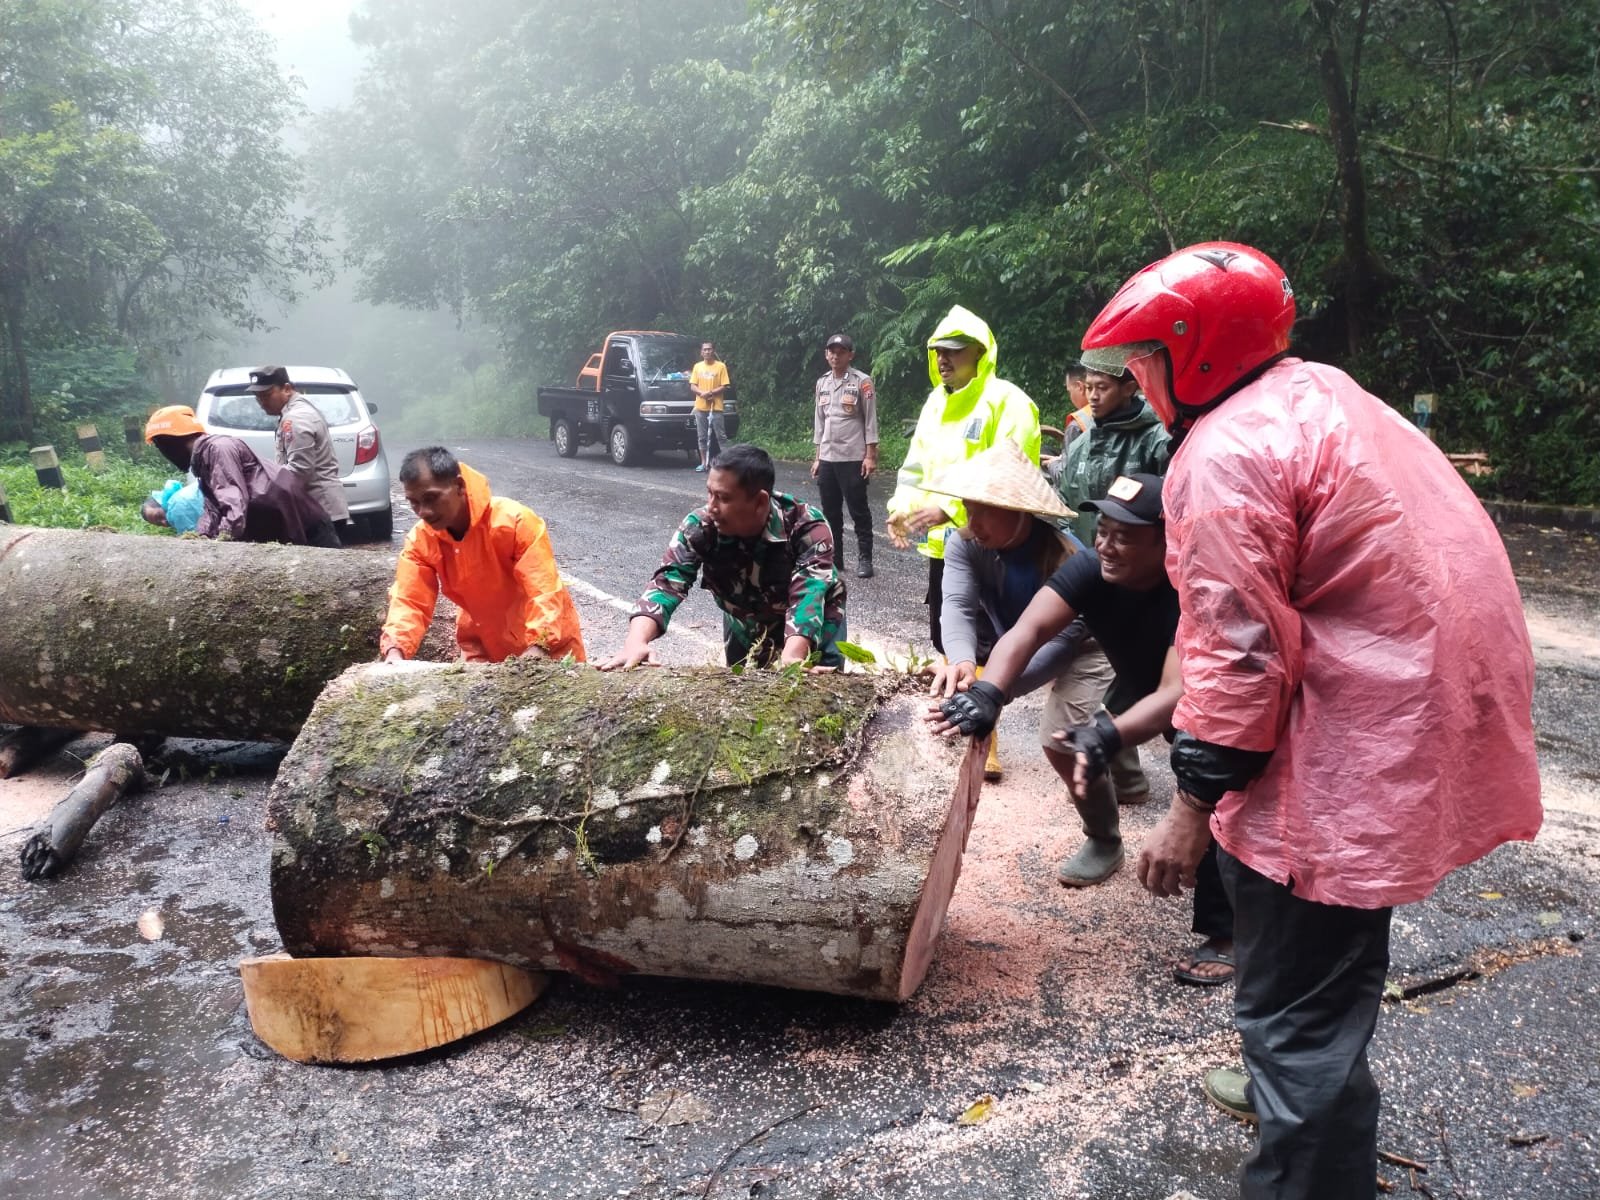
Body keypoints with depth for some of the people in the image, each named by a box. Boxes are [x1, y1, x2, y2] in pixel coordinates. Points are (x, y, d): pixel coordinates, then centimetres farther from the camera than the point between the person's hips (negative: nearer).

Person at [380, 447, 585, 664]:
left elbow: (545, 592, -32)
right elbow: (408, 601, -19)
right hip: (484, 646, 3)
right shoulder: (419, 540, -14)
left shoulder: (516, 520, -28)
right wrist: (395, 651, -38)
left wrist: (538, 648, -45)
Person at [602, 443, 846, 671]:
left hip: (813, 625, -3)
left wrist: (791, 658, -64)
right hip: (747, 626, 3)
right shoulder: (699, 527, -27)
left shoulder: (807, 527, -33)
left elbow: (809, 593, -46)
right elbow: (667, 582, -37)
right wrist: (636, 643, -56)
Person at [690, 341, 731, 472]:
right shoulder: (697, 366, 11)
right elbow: (692, 386, 7)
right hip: (700, 407, 4)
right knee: (702, 437, 7)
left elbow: (724, 386, -3)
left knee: (721, 436, -4)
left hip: (716, 407, -4)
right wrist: (702, 393, -13)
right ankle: (704, 463, 13)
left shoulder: (721, 366, 0)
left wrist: (711, 393, -16)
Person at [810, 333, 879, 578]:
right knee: (830, 511, 10)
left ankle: (864, 559, 7)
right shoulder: (822, 383, 12)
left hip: (853, 458, -6)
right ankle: (834, 556, 20)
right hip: (827, 458, 6)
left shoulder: (862, 382, -6)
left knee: (859, 511, -1)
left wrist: (870, 456, -12)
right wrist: (817, 457, 14)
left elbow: (870, 421, -7)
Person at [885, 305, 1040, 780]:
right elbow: (916, 464, 17)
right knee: (946, 636, 19)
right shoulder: (936, 403, 13)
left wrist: (950, 508, -26)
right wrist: (903, 507, -1)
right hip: (941, 543, 8)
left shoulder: (1006, 402, -14)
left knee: (983, 646, -6)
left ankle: (986, 741, 3)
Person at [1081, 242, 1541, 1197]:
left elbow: (1236, 652, -23)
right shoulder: (1321, 393, 12)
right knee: (1331, 958, 29)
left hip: (1361, 750, -11)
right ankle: (1302, 1091, 51)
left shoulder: (1225, 454, -18)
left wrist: (1193, 805, -14)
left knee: (1295, 1002, 1)